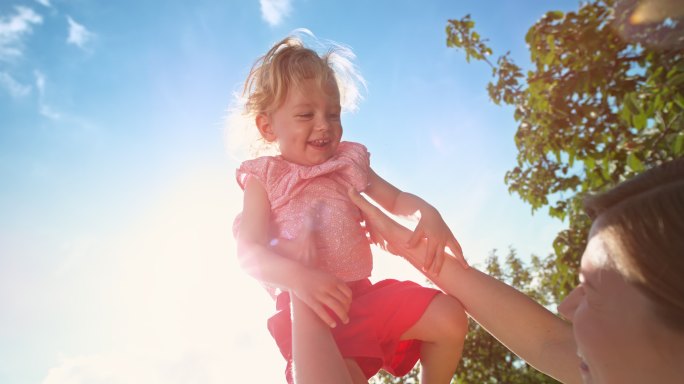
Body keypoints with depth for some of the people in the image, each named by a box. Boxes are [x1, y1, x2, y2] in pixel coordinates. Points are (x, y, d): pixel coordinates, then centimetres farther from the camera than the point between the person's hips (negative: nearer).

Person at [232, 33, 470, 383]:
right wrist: (299, 277, -33)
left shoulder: (348, 162, 10)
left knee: (449, 318, -5)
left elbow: (395, 199, 18)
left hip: (363, 293, 5)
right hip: (306, 307, -5)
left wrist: (427, 214, -6)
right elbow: (250, 252, -12)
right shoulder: (264, 179, -2)